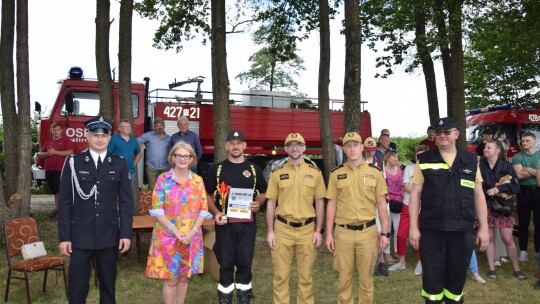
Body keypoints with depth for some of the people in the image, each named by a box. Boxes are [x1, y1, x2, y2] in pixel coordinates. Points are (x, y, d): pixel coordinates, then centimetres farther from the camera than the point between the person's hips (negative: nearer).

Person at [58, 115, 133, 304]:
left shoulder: (119, 165, 3)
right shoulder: (73, 163, 0)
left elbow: (126, 202, 3)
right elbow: (64, 202, -1)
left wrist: (126, 233, -3)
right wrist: (64, 237, -4)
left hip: (109, 235, 1)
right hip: (80, 235, -1)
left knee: (108, 284, 12)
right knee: (77, 287, 3)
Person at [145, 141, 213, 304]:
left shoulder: (198, 180, 3)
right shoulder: (163, 179, -4)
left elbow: (203, 209, 2)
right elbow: (157, 210, -9)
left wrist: (192, 231, -11)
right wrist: (176, 232, -16)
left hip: (191, 238, 2)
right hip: (167, 237, -2)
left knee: (183, 277, 13)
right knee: (171, 279, 3)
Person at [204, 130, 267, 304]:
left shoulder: (254, 169, 6)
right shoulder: (217, 169, 3)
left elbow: (263, 192, 14)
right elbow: (208, 195, 6)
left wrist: (258, 203, -7)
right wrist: (215, 212, -10)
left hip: (247, 223, 1)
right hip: (225, 223, -1)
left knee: (245, 262, 8)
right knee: (225, 263, 5)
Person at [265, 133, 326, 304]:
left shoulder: (315, 173, 4)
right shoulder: (277, 173, 3)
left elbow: (320, 203, 6)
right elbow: (270, 203, 4)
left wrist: (318, 230, -1)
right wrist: (270, 231, -2)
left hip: (307, 229, 0)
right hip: (282, 229, 0)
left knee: (306, 275, 9)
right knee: (281, 274, 6)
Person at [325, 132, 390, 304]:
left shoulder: (375, 172, 2)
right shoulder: (336, 174, 3)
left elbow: (381, 204, 3)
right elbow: (331, 205, 4)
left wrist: (384, 233, -1)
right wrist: (329, 234, 0)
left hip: (368, 231, 0)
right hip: (343, 232, 0)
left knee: (366, 276, 10)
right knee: (344, 276, 10)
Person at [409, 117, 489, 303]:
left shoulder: (470, 161, 7)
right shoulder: (424, 160, 1)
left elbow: (478, 195, 9)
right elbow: (415, 194, 1)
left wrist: (484, 227, 5)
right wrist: (413, 227, -5)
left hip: (462, 230, 2)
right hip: (431, 230, -1)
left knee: (458, 276, 12)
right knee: (432, 276, 6)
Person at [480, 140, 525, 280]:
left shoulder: (506, 167, -2)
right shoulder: (480, 167, 1)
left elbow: (516, 187, -9)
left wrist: (498, 188, -20)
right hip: (486, 206, 1)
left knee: (508, 239, -1)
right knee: (489, 238, 4)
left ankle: (517, 269, 14)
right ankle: (491, 269, 14)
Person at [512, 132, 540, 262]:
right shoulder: (517, 157, 2)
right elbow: (519, 175, -12)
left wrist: (526, 169, -14)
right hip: (524, 192, -1)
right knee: (523, 223, 5)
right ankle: (523, 250, 13)